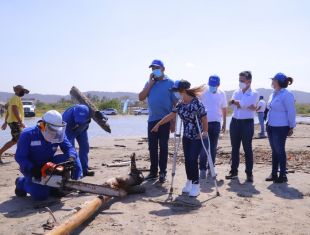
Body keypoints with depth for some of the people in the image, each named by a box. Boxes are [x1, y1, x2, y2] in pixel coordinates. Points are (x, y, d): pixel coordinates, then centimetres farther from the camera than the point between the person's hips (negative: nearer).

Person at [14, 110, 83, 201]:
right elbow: (20, 157, -20)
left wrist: (71, 157, -40)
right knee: (40, 195, -23)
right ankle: (22, 182, 8)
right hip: (31, 168, -4)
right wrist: (33, 170, -33)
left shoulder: (59, 134, -12)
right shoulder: (28, 135, -23)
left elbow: (69, 148, -16)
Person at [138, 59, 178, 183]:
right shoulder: (149, 83, 12)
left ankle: (162, 172, 10)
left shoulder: (170, 83, -2)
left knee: (163, 146, 2)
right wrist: (150, 83, -4)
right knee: (152, 147, 8)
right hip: (152, 120, 4)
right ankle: (153, 171, 18)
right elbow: (141, 97, 0)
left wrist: (173, 122, -9)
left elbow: (175, 103, -5)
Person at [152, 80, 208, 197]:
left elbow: (204, 119, -14)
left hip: (197, 137, -6)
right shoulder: (180, 104, 3)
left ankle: (195, 185, 3)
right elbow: (171, 115, 11)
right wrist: (158, 124, 14)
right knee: (187, 160, 9)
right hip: (186, 136, 6)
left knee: (193, 160, -9)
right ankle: (189, 182, 23)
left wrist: (205, 132, -20)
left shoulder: (197, 103, -18)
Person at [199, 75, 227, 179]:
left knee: (213, 147, 9)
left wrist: (224, 123, 13)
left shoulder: (221, 94, 3)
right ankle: (202, 169, 0)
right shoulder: (203, 93, -6)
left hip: (216, 123, 3)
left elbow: (224, 109, 12)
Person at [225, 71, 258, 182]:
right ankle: (233, 171, 18)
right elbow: (232, 105, -6)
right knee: (234, 148, 9)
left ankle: (249, 173, 8)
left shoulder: (254, 94, -2)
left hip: (247, 123, -4)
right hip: (235, 122, 4)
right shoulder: (236, 92, 11)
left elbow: (244, 103, -19)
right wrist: (248, 107, -13)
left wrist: (235, 101, -5)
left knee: (247, 148, 1)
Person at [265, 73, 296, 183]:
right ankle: (274, 174, 22)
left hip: (281, 128, -8)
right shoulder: (273, 94, 11)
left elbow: (291, 112, -13)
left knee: (280, 151, -1)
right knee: (274, 151, 13)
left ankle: (283, 175, 9)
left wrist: (291, 127, -9)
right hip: (271, 126, 8)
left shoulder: (286, 95, -14)